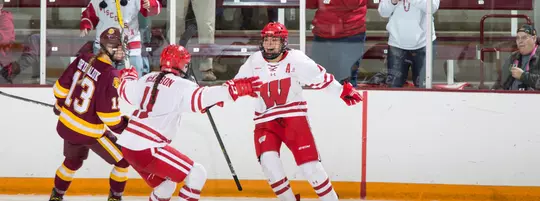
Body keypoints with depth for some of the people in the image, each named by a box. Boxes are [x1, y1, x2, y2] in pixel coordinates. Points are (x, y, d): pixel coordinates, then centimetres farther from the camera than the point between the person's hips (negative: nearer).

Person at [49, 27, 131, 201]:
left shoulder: (83, 60, -5)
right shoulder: (110, 75, -25)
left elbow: (62, 86, 6)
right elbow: (109, 113, -24)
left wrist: (60, 104, 25)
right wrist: (124, 128, -8)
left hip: (66, 124, 7)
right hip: (89, 132, -7)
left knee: (73, 160, 32)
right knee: (123, 160, 10)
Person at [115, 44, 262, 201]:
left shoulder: (149, 78, 12)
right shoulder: (180, 85, -11)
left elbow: (126, 92, 27)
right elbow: (198, 98, -28)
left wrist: (128, 76, 49)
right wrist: (234, 89, -33)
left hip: (128, 145, 9)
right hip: (147, 149, -9)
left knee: (165, 184, 26)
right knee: (196, 175, -4)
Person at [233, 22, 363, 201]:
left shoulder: (295, 59, -9)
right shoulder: (254, 62, 0)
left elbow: (320, 78, -3)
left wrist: (343, 91, -6)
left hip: (294, 118, -2)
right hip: (265, 121, 2)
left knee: (310, 164, -10)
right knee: (268, 160, -19)